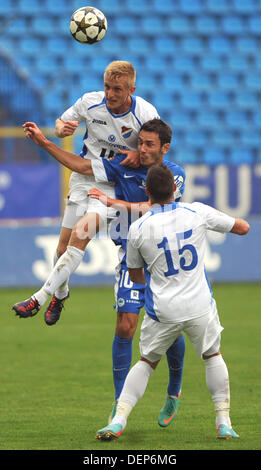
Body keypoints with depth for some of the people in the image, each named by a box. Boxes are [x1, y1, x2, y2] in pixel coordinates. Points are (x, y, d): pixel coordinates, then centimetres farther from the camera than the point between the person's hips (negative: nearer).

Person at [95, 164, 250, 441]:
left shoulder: (138, 229, -7)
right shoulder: (198, 213, -6)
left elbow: (135, 276, 9)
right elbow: (242, 228, 8)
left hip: (161, 312, 0)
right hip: (200, 306, 0)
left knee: (146, 362, 16)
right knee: (213, 356, 22)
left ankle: (118, 421, 4)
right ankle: (224, 422, 16)